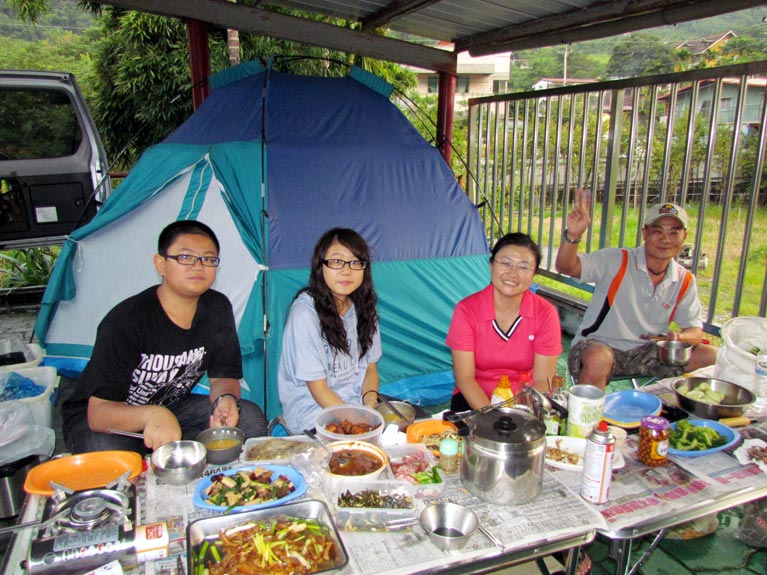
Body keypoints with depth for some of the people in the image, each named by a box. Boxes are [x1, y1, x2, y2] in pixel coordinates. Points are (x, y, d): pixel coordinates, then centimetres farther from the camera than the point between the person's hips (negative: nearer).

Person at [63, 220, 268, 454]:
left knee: (250, 418, -17)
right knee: (106, 448, -38)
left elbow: (223, 376, -2)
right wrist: (151, 415, -49)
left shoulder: (217, 309, -9)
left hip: (172, 408, 5)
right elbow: (99, 412, -27)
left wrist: (225, 399, -28)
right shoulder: (124, 321, -26)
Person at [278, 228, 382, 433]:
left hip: (357, 402, 7)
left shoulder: (363, 307, 2)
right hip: (312, 411, -6)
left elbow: (370, 366, 8)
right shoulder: (305, 313, -18)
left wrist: (370, 405, -10)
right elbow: (317, 388, -15)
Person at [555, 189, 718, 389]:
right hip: (597, 345, -5)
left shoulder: (685, 281, 4)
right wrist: (573, 236, -44)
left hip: (645, 352, 5)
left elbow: (695, 329, 8)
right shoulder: (616, 261, -12)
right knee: (598, 360, -39)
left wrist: (678, 338, -16)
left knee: (712, 356, -5)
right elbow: (566, 267, -24)